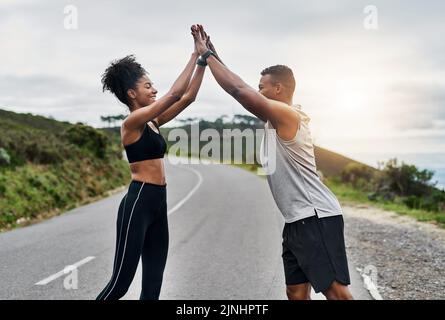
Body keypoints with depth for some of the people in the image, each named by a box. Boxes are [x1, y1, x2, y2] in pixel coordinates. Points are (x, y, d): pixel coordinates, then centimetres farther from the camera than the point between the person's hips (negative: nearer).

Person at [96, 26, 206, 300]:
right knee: (121, 281, -1)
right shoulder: (132, 122, -12)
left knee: (153, 284, 11)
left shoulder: (153, 121, 12)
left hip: (158, 203, 9)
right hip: (139, 202, -9)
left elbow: (188, 97, 13)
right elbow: (175, 94, -17)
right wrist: (195, 54, -11)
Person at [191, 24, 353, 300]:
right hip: (298, 220, 10)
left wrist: (206, 55, -7)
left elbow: (239, 90, -16)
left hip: (317, 217, -10)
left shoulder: (288, 115, -12)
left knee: (336, 291, -8)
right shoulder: (276, 119, 16)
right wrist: (214, 55, 19)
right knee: (296, 292, 10)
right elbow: (243, 90, 19)